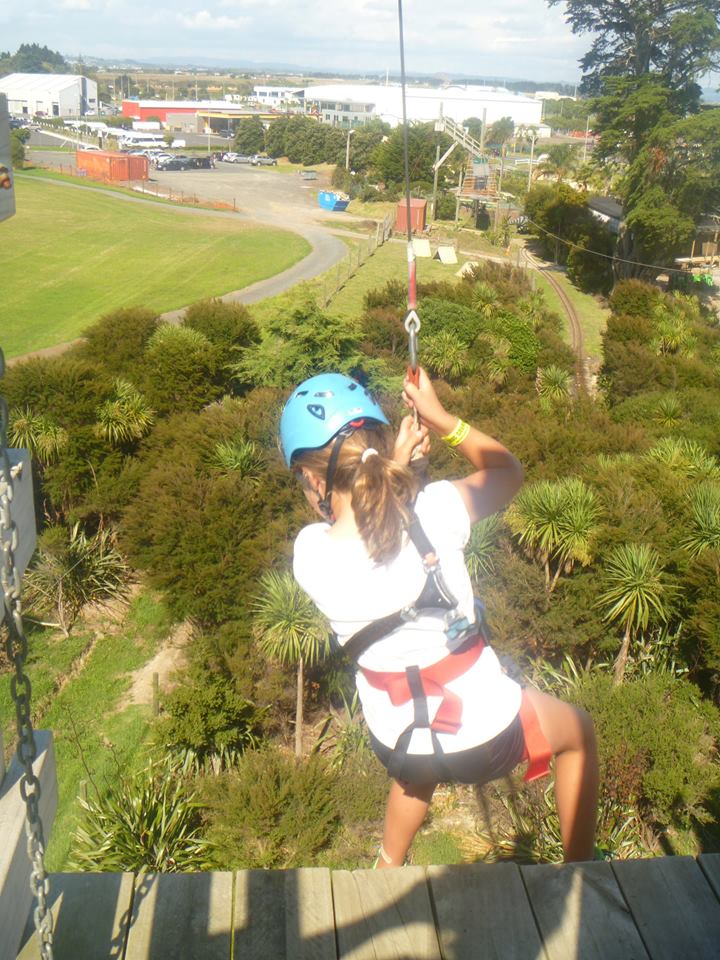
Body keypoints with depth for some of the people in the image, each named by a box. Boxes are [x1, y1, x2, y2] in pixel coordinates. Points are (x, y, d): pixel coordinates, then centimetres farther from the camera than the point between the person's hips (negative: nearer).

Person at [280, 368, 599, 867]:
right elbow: (507, 471, -3)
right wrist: (442, 418, -5)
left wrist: (393, 465, 1)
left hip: (394, 744, 3)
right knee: (577, 729, 29)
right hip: (486, 735, -3)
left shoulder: (310, 553, -19)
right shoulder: (432, 511, -25)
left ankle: (389, 868, 57)